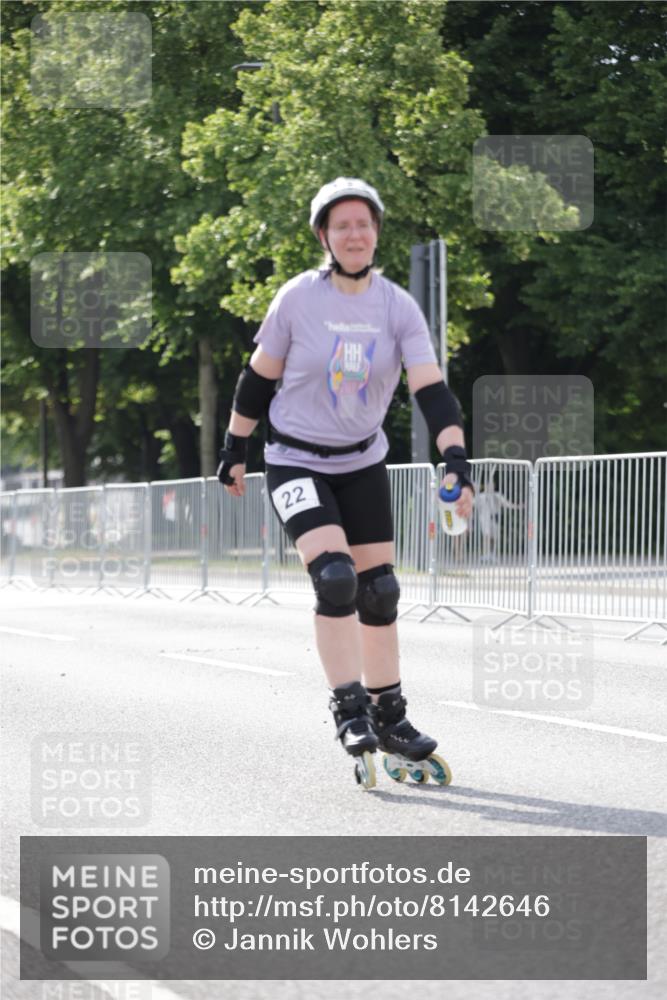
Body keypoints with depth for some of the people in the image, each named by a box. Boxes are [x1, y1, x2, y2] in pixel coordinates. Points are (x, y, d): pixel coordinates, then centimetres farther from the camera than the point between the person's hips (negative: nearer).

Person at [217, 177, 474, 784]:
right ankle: (348, 709, -11)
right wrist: (234, 450, 3)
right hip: (296, 464, -3)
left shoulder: (398, 308, -8)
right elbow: (259, 377, -2)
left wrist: (456, 459, -28)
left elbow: (431, 390, -15)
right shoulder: (298, 299, -12)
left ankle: (388, 716, 19)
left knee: (379, 590, 5)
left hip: (364, 464, 3)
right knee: (335, 578, -21)